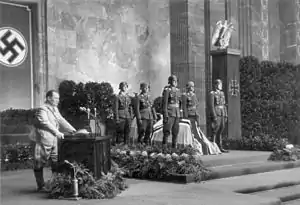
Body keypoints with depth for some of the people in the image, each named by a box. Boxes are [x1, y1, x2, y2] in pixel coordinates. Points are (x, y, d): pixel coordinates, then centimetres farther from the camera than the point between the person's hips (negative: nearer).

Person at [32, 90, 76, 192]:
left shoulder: (55, 109, 18)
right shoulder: (42, 110, -11)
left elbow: (61, 120, 17)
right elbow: (46, 123, -23)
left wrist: (72, 129, 4)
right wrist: (57, 132, -32)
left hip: (54, 142, 8)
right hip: (43, 141, -8)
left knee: (56, 163, 8)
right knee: (39, 164, 1)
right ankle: (41, 186, 9)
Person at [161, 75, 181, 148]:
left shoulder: (177, 90, 14)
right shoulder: (167, 90, -7)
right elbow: (164, 103, -12)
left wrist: (179, 115, 15)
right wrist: (165, 115, -18)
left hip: (176, 114, 7)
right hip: (169, 114, -7)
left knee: (176, 131, 8)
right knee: (167, 131, -9)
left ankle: (174, 147, 14)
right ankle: (164, 147, -6)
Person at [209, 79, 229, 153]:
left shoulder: (222, 93, 18)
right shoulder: (212, 93, -5)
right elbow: (211, 105, -12)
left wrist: (225, 116, 14)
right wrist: (214, 116, -18)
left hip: (222, 114, 7)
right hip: (216, 114, -7)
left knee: (221, 131, 8)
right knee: (215, 131, -8)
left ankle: (220, 147, 13)